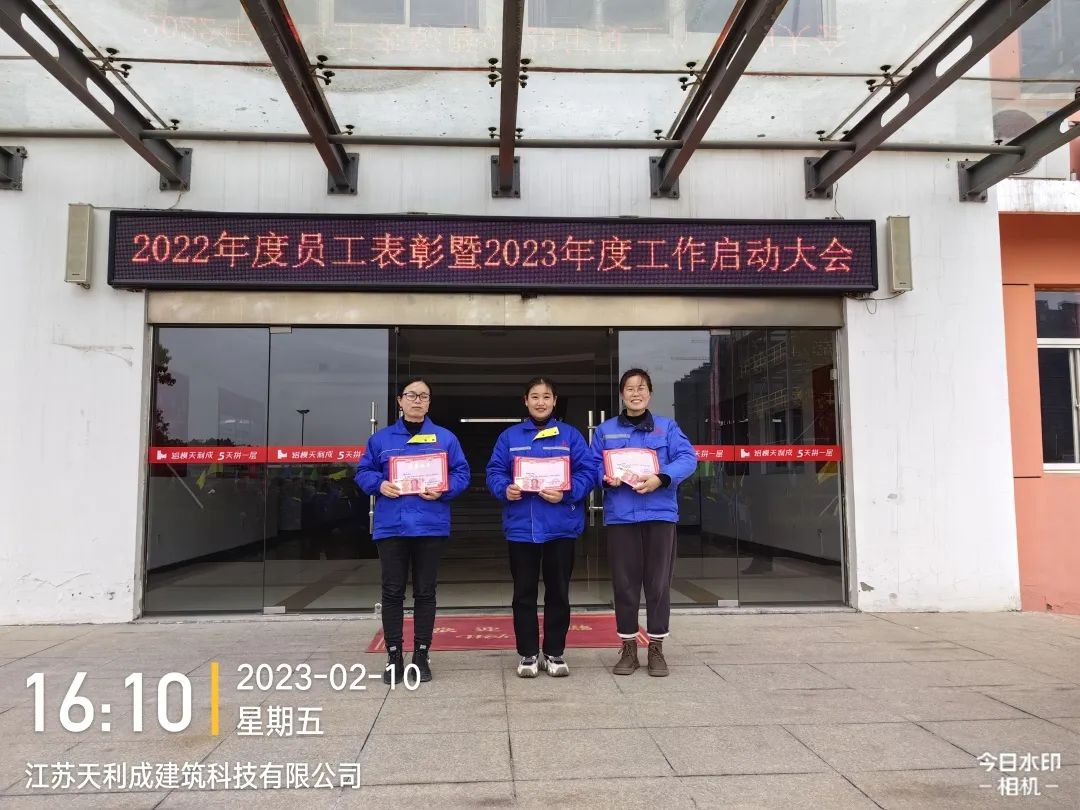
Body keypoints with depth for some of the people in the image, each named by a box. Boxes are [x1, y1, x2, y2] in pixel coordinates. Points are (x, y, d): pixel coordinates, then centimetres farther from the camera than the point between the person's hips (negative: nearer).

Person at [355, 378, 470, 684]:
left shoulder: (446, 438, 5)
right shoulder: (381, 438, 8)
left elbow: (461, 474, 4)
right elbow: (363, 472, 10)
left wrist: (444, 489, -15)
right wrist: (379, 485, -10)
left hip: (430, 526, 0)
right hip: (391, 526, 1)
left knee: (425, 592, 8)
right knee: (392, 592, 5)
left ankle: (422, 654, 19)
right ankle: (394, 656, 16)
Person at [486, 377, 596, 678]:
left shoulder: (570, 435, 4)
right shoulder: (509, 436, 7)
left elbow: (588, 472, -2)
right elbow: (494, 472, 4)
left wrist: (567, 494, -18)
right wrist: (505, 489, -17)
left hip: (560, 526, 0)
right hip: (521, 526, 1)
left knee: (558, 592, 8)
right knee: (524, 594, 8)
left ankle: (555, 653, 21)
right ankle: (528, 654, 20)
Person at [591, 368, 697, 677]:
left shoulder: (667, 426, 8)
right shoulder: (605, 430, 12)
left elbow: (688, 458, -4)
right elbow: (592, 464, 7)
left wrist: (662, 478, -20)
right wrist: (606, 477, -16)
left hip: (659, 514, -1)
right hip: (620, 516, 1)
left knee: (658, 584, 4)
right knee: (624, 585, 5)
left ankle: (656, 649, 17)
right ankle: (628, 649, 18)